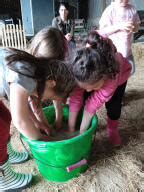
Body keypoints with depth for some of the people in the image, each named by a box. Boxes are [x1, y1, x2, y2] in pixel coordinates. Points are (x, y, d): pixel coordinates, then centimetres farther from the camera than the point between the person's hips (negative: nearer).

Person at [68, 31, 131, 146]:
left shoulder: (113, 73, -47)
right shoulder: (80, 72, -39)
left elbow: (95, 102, -43)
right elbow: (75, 99, -33)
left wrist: (82, 132, -35)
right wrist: (71, 128, -29)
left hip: (119, 74, -2)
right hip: (94, 74, 2)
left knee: (113, 104, -18)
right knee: (83, 97, -16)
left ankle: (113, 130, 10)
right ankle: (90, 125, 6)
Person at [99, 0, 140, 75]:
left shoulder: (132, 9, 3)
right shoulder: (110, 10, -12)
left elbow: (137, 27, 11)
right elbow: (102, 30, -16)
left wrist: (133, 27, -13)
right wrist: (119, 26, -26)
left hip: (127, 51, 6)